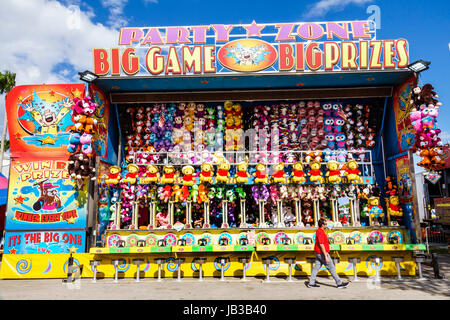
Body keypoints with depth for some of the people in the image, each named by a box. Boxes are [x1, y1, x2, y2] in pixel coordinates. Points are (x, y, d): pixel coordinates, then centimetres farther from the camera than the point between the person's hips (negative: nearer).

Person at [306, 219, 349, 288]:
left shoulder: (319, 231, 13)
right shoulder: (321, 232, -20)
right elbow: (321, 245, -25)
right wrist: (326, 256, -24)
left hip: (318, 253, 10)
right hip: (322, 253, -10)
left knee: (316, 267, 10)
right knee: (331, 267, 0)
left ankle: (311, 283, 12)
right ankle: (339, 283, 9)